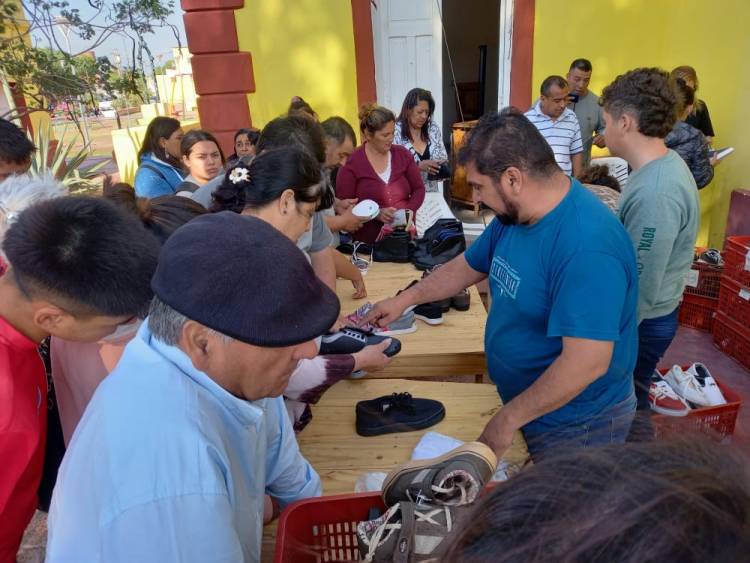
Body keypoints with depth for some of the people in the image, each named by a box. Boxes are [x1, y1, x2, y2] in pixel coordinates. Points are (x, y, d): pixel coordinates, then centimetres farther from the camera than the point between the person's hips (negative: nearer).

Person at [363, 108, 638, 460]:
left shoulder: (586, 246, -32)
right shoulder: (512, 216, -2)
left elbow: (587, 363, -34)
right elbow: (466, 266, 13)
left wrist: (508, 418, -25)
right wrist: (405, 299, 16)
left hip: (576, 427, -8)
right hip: (526, 403, 8)